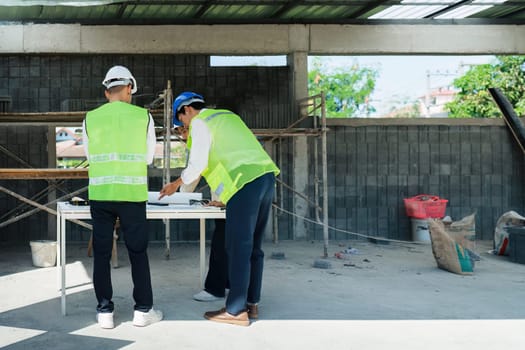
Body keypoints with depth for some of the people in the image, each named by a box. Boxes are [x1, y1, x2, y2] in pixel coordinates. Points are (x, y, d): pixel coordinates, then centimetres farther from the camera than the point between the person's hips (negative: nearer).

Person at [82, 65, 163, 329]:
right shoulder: (143, 116, 1)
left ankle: (105, 310, 10)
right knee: (138, 252, 8)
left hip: (99, 193, 1)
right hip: (132, 194, -1)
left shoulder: (91, 118, 5)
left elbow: (91, 156, 14)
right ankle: (143, 309, 12)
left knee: (102, 253, 8)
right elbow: (148, 157, 10)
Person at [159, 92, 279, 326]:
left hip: (246, 182, -9)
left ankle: (236, 311, -4)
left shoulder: (200, 123, 2)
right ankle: (252, 303, 19)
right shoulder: (227, 115, 27)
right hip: (266, 175, 9)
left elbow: (197, 163, -6)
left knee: (238, 248, -6)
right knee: (253, 246, 13)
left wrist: (177, 185, 11)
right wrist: (224, 197, 34)